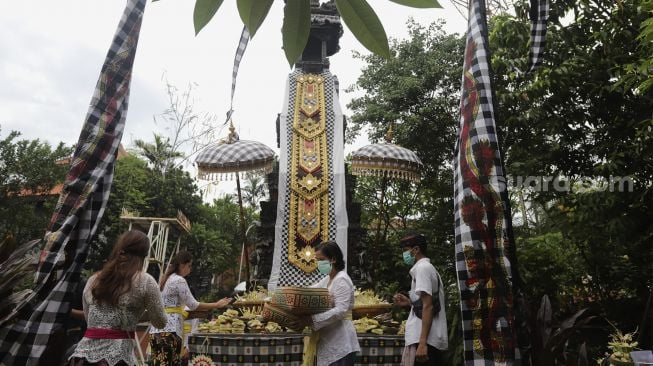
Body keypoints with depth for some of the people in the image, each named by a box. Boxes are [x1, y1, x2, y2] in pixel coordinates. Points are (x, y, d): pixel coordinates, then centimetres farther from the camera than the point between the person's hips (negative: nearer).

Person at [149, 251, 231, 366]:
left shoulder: (165, 279, 19)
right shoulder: (179, 280, -8)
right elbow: (193, 305, -9)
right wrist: (217, 305, -4)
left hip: (156, 330, 9)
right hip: (170, 329, -9)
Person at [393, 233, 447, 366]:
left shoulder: (422, 267, -8)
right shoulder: (429, 268, 21)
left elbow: (428, 306, -17)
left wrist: (422, 342, -21)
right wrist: (409, 302, 15)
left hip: (424, 339, -10)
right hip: (433, 338, 10)